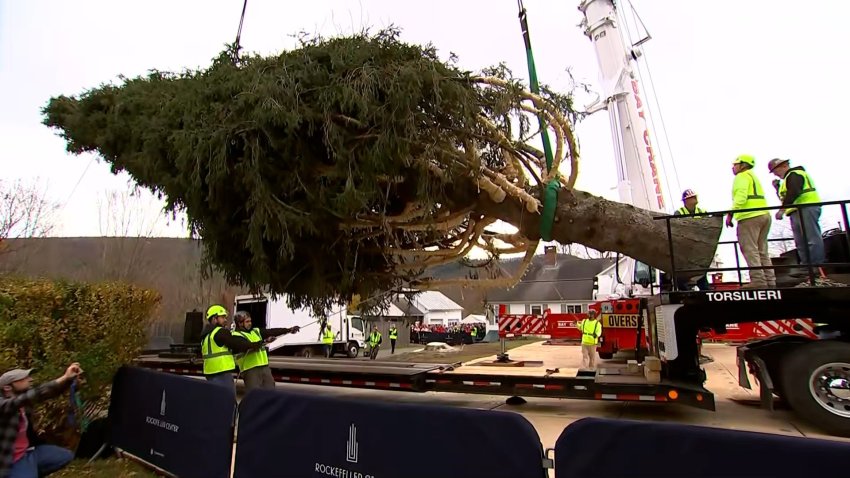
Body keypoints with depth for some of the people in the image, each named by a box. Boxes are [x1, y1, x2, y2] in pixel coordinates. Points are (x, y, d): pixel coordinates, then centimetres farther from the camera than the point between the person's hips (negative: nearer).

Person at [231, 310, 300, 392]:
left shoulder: (256, 331, 16)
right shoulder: (236, 336, -5)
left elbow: (272, 331, 5)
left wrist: (289, 330, -6)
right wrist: (264, 341, -30)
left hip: (265, 368, 7)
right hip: (250, 370, -6)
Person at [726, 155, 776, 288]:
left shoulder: (742, 176, 0)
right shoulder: (754, 177, 28)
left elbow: (741, 197, -16)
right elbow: (756, 197, 21)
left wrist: (730, 214, -20)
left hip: (750, 217, -9)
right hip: (764, 215, 10)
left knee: (750, 249, -10)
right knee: (762, 250, 11)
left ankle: (758, 280, -15)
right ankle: (770, 280, 10)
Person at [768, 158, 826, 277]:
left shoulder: (794, 174, -4)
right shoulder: (788, 178, 27)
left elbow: (793, 193, -20)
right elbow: (786, 197, 28)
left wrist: (782, 209, -23)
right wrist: (777, 187, 18)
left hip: (806, 209, -11)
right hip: (797, 212, 11)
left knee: (812, 239, -13)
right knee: (801, 243, 7)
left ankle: (818, 269, -15)